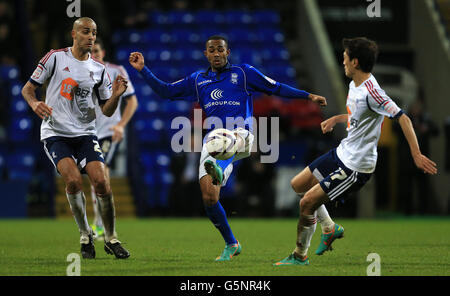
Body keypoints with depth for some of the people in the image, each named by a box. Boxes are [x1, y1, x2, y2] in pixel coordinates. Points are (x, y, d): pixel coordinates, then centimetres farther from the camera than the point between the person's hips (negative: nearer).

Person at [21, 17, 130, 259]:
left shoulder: (99, 69, 8)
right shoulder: (55, 58, -2)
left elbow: (107, 111, 10)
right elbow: (28, 88, 1)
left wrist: (116, 95, -10)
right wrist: (34, 103, -20)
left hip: (85, 134, 3)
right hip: (55, 133, -3)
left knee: (100, 181, -14)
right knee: (74, 180, -23)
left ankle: (110, 239, 3)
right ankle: (85, 235, -1)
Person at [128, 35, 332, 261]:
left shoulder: (243, 73, 13)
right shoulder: (198, 80, 21)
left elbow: (275, 88, 16)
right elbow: (166, 91, 23)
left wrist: (308, 96, 11)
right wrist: (143, 69, 14)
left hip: (241, 135, -3)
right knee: (208, 198, -10)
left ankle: (219, 171, -75)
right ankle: (231, 245, 8)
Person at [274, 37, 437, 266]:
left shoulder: (371, 91, -26)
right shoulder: (355, 85, 5)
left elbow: (402, 118, -29)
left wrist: (416, 154, -34)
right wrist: (337, 118, 13)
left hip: (356, 167, -10)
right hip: (342, 153, 10)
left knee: (307, 203, -7)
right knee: (297, 184, 17)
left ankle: (300, 256, 11)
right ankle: (331, 228, 29)